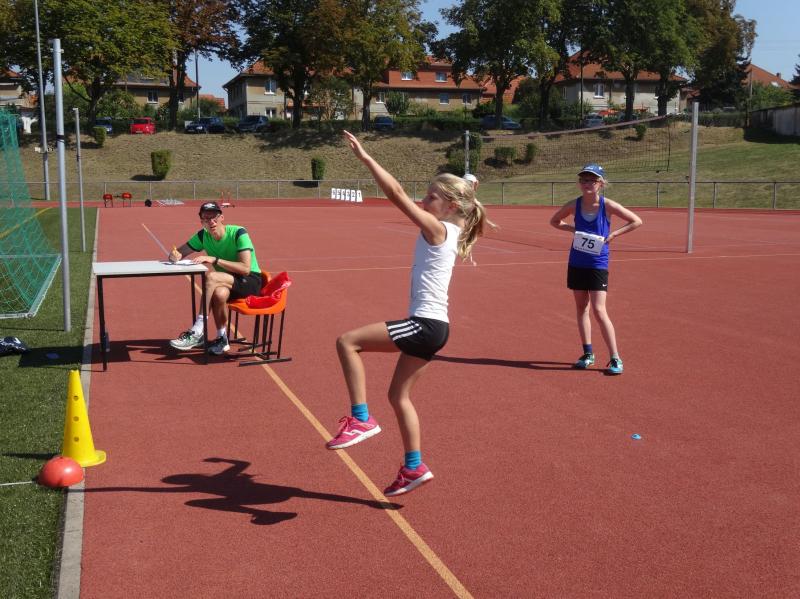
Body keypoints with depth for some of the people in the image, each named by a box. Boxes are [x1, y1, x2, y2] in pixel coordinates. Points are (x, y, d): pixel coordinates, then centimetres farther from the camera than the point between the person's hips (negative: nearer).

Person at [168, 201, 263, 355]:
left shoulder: (238, 233, -17)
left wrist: (214, 259, -32)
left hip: (250, 281, -5)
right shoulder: (203, 236, 0)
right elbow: (179, 252, 6)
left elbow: (245, 269, -27)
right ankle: (222, 339, -13)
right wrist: (175, 255, -20)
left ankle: (197, 332, -27)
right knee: (219, 293, -33)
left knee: (211, 277, -31)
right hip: (228, 282, 5)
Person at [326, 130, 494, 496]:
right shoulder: (447, 233, 13)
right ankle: (414, 468, 23)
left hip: (425, 325, -10)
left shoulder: (438, 229, -11)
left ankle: (361, 419, -10)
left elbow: (397, 194, -16)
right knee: (399, 395, 16)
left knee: (347, 342, -12)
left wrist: (365, 157, -13)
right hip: (431, 327, 10)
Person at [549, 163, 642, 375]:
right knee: (581, 309, 10)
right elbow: (554, 221, 16)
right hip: (576, 263, 4)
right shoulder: (574, 205, -2)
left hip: (598, 264, -4)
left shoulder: (607, 205, -10)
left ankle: (615, 359, -3)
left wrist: (614, 234, -12)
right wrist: (572, 229, -2)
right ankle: (588, 354, 21)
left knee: (599, 310, -10)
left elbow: (637, 221, -2)